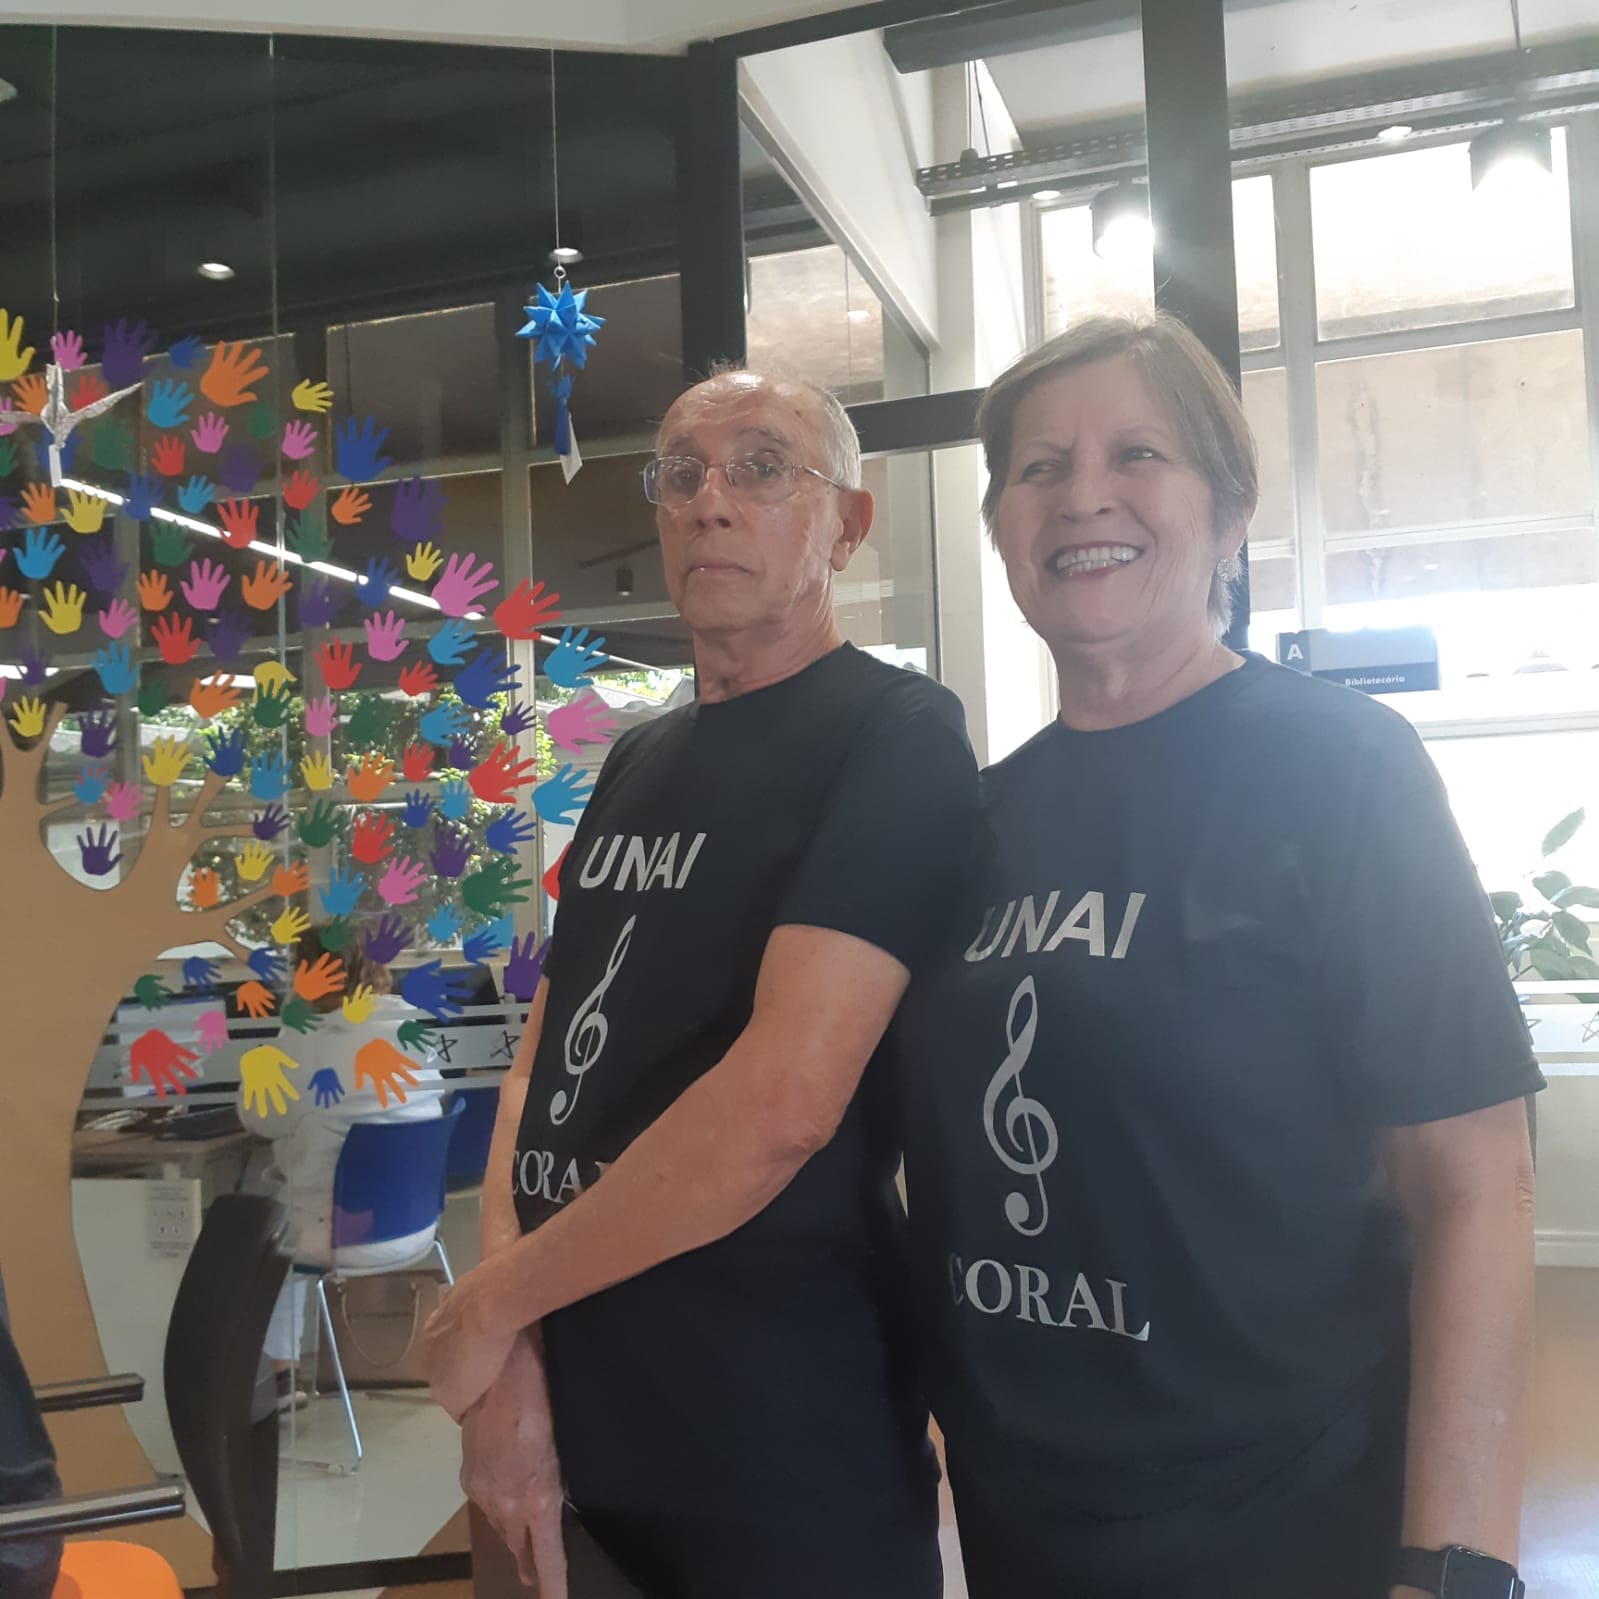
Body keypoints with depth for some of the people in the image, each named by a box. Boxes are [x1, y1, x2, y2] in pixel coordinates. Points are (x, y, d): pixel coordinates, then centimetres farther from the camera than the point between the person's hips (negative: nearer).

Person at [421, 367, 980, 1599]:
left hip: (785, 1448, -6)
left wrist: (491, 1304, -14)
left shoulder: (895, 737, -14)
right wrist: (511, 1356, -7)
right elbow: (547, 1049, 6)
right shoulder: (638, 760, 10)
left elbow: (780, 1103, -25)